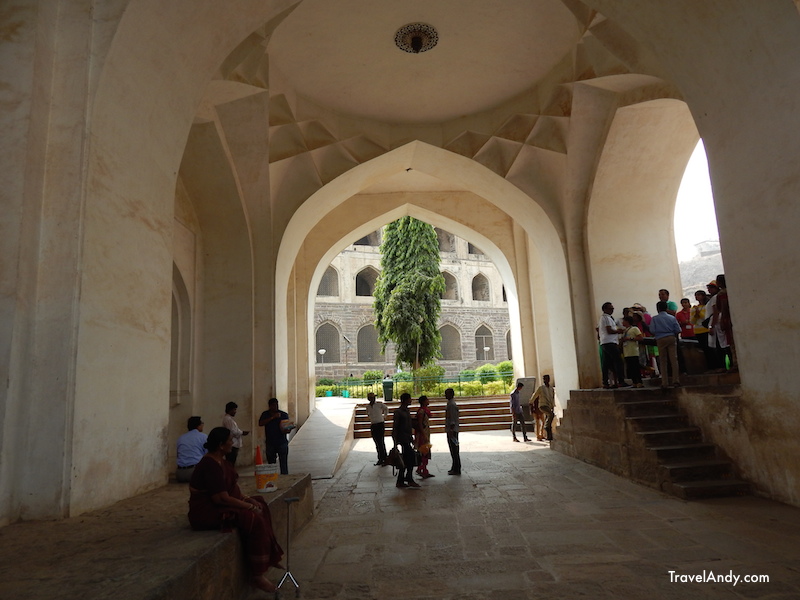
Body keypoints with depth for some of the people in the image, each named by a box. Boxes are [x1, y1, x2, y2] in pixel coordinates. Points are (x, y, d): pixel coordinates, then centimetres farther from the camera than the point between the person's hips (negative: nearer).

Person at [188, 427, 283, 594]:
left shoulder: (220, 461, 7)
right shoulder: (211, 465, -25)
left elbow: (231, 487, 15)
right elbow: (223, 498, -27)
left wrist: (248, 499, 1)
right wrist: (249, 506, -17)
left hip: (218, 504, 11)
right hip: (207, 511, -10)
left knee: (260, 506, 6)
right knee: (254, 519, -21)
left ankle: (269, 556, 15)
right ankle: (258, 575, -11)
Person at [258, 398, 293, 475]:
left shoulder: (284, 414, 4)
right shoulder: (265, 414, 8)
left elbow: (287, 426, 2)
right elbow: (260, 423, -9)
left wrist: (288, 430, -22)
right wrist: (272, 417, -16)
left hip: (282, 442, -1)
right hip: (270, 443, 2)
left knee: (284, 465, -4)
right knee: (271, 465, 7)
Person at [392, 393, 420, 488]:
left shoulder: (407, 411, 15)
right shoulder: (398, 412, -12)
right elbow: (394, 427, -14)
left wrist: (412, 438, 21)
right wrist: (395, 442, -17)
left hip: (407, 438, 9)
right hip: (402, 439, -9)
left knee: (405, 460, 9)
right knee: (411, 457, -10)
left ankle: (400, 481, 14)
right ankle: (410, 480, 0)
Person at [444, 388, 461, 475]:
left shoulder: (451, 405, -18)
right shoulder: (450, 403, 14)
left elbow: (453, 419, -21)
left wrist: (451, 430, -23)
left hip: (452, 430, -10)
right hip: (451, 430, 10)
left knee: (454, 449, -4)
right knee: (454, 450, 15)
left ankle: (456, 469, 2)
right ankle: (455, 468, 23)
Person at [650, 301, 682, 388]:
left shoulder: (654, 318, -1)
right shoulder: (672, 318, 5)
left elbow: (652, 330, -8)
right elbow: (678, 330, 0)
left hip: (660, 339, -1)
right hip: (671, 338, 1)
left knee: (663, 361, 5)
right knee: (674, 359, 1)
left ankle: (665, 382, 4)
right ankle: (676, 381, -5)